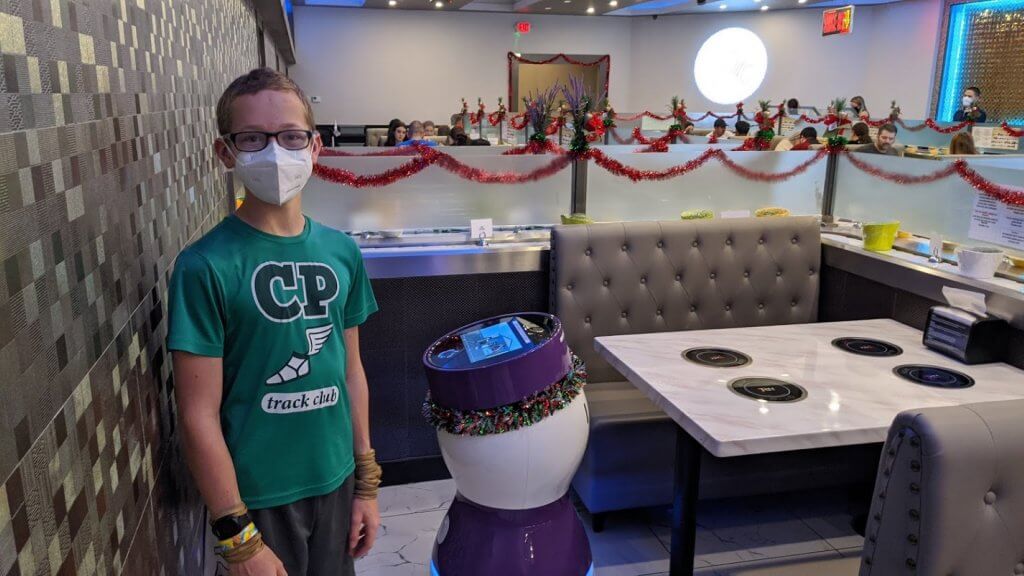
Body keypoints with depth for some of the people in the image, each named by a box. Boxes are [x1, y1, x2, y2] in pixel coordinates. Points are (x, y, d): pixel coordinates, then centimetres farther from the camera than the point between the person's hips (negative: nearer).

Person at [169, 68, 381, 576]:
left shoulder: (341, 252, -2)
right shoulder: (206, 266, -16)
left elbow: (351, 369, 5)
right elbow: (198, 414, -15)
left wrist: (366, 484, 8)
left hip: (335, 481, 5)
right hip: (259, 496, -4)